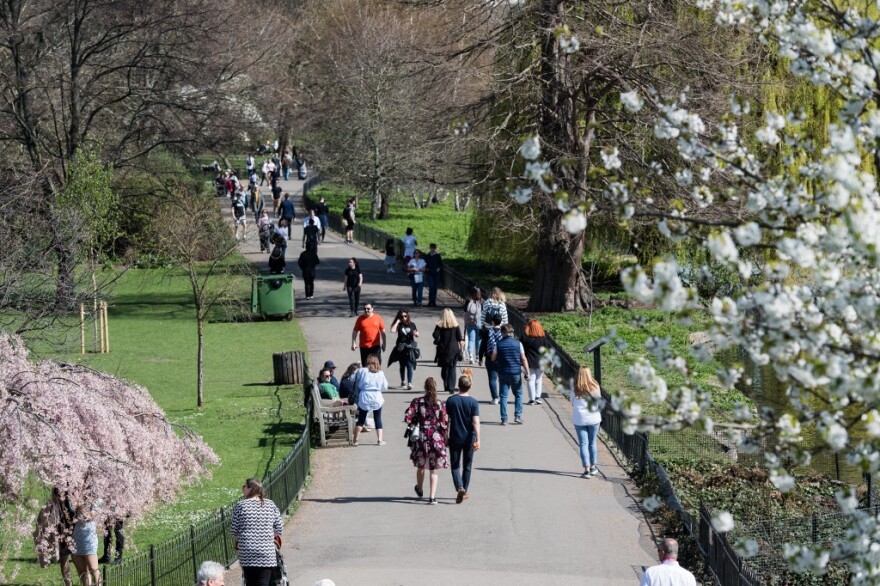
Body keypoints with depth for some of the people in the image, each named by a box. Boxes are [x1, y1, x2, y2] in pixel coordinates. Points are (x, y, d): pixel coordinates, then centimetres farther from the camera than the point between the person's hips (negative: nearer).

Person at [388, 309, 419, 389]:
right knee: (402, 365, 15)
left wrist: (415, 334, -12)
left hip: (410, 347, -1)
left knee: (409, 365, -10)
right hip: (400, 347, 1)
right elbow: (393, 330, -20)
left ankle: (409, 383, -13)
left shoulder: (412, 325, 3)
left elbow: (417, 335, 12)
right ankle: (403, 381, 32)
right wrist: (397, 321, -13)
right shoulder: (399, 325, -1)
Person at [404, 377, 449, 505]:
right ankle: (432, 497, -3)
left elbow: (407, 417, -12)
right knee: (433, 470, 5)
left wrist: (413, 426, 7)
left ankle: (419, 489, 43)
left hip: (420, 437, 1)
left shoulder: (417, 402, -5)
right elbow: (445, 424, -5)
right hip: (436, 438, -1)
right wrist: (444, 439, 8)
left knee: (420, 466, 22)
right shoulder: (440, 404, -5)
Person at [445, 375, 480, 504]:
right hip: (469, 439, 0)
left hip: (455, 439, 0)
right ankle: (464, 492, 20)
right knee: (467, 466, 14)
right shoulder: (473, 402, -8)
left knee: (455, 465, 5)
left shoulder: (451, 400, -4)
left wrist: (446, 438, 8)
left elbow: (447, 420, -1)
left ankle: (460, 488, -18)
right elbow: (476, 422, -14)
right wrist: (478, 440, -11)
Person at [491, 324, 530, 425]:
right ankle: (517, 416, 8)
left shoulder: (498, 344, -4)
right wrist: (527, 373, -1)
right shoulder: (517, 343, -4)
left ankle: (504, 419, 2)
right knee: (518, 394, 15)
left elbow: (493, 358, 4)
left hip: (503, 373, 0)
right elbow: (523, 359, -4)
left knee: (503, 396, 6)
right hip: (516, 372, 0)